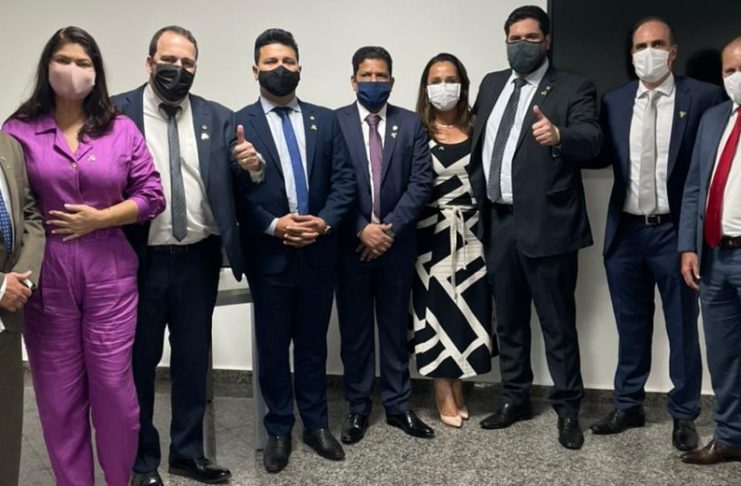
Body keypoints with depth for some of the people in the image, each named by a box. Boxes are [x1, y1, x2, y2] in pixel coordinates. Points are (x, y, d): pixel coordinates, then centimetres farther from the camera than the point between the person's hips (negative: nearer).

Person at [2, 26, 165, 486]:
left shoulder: (122, 129, 4)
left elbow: (152, 196, 2)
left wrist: (98, 218, -9)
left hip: (109, 272, 0)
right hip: (45, 274, 1)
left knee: (113, 384, 4)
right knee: (57, 390, 9)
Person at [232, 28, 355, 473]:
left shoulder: (326, 120, 8)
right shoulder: (238, 124, -1)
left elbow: (344, 181, 2)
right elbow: (234, 192, -7)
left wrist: (324, 222, -13)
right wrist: (274, 225, -17)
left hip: (319, 252, 2)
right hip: (269, 255, -2)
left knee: (313, 344, 14)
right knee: (273, 347, 10)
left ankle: (317, 424, 30)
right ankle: (279, 430, 26)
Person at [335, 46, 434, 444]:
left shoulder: (411, 123, 4)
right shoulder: (334, 122, -1)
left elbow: (421, 182, -3)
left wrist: (391, 227, -12)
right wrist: (361, 229, -14)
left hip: (397, 242, 1)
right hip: (351, 243, -1)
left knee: (395, 326, 11)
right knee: (354, 328, 8)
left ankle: (397, 405, 23)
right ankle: (357, 408, 21)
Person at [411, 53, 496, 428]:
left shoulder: (476, 127, 6)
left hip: (470, 231, 3)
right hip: (431, 232, -2)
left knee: (467, 307, 7)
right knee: (437, 309, 3)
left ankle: (458, 388, 21)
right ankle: (444, 393, 15)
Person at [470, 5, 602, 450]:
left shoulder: (573, 88, -4)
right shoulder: (492, 83, 14)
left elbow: (592, 140, -20)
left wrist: (558, 135, -41)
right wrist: (478, 202, 11)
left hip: (546, 223, -5)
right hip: (498, 222, 6)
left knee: (557, 323, 4)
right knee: (508, 320, 16)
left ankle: (568, 409, 20)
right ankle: (515, 398, 32)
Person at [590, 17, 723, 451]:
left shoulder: (703, 97, -4)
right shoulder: (615, 102, 7)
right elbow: (601, 156, 0)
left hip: (675, 232, -3)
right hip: (626, 232, 3)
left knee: (682, 328, 8)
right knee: (631, 327, 15)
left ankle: (684, 415, 24)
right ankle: (628, 406, 29)